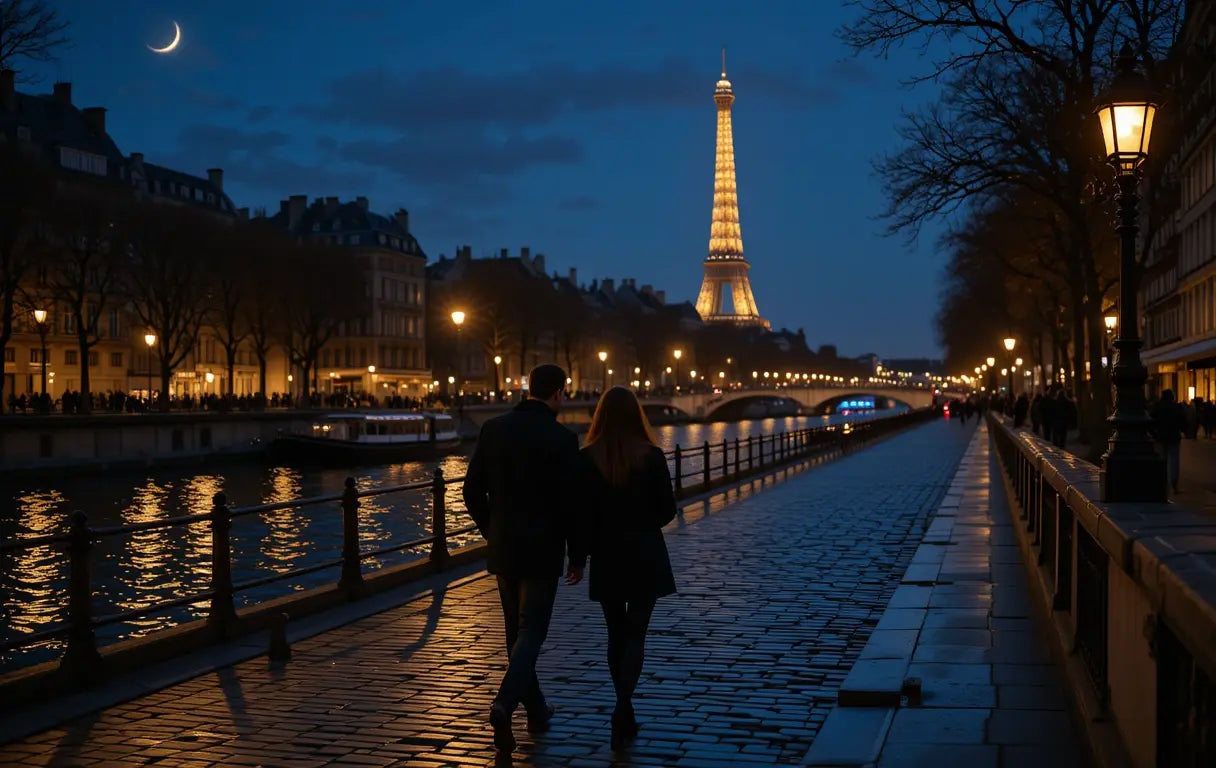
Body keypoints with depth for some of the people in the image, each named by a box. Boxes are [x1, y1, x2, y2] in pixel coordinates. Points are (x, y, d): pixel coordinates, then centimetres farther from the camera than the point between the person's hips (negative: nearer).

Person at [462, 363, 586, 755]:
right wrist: (578, 556, -1)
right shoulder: (562, 438, -12)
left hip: (503, 548, 5)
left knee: (517, 630, 17)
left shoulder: (493, 428, 0)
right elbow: (572, 503, -12)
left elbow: (473, 491, 4)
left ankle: (535, 710, 27)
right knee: (531, 632, 1)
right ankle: (504, 705, -18)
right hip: (541, 551, -5)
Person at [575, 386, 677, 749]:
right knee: (635, 633, 3)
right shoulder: (652, 456, -8)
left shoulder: (587, 458, -7)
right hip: (645, 555, -1)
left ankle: (625, 710, 20)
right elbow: (667, 509, -3)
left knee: (616, 633, 15)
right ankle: (623, 707, -15)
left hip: (606, 557, 1)